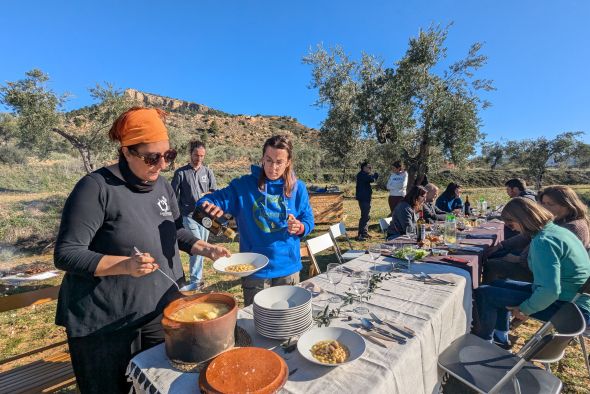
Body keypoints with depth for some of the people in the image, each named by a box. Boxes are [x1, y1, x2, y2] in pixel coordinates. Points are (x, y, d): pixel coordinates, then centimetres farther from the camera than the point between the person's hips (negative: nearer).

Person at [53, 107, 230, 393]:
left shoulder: (162, 185, 2)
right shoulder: (97, 187, -19)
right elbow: (65, 254, -17)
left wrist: (206, 249, -5)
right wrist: (125, 264, -32)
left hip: (162, 312, 6)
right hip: (106, 323, -6)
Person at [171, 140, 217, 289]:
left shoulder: (208, 172, 7)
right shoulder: (181, 173, -1)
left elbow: (215, 192, 8)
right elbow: (174, 196, 3)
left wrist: (206, 195, -13)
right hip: (189, 216, -3)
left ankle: (197, 275, 28)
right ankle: (195, 280, 5)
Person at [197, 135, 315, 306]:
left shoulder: (298, 187, -2)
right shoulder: (244, 185, -6)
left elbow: (308, 221, 3)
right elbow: (213, 200, -10)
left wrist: (299, 227, -20)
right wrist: (209, 206, -33)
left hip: (288, 267, 2)